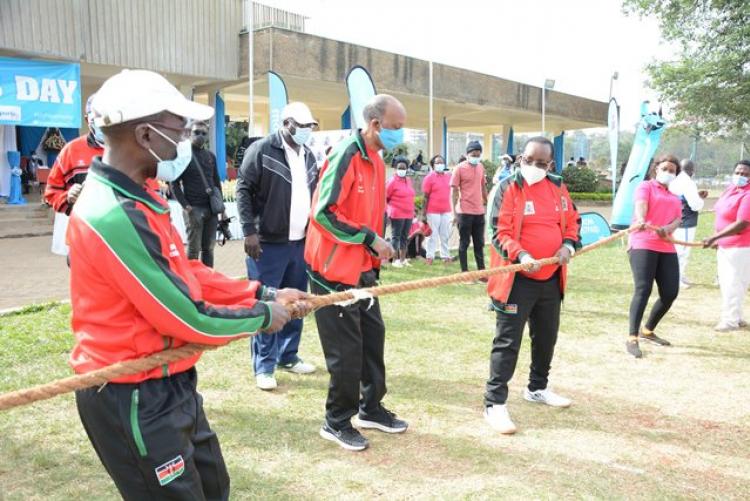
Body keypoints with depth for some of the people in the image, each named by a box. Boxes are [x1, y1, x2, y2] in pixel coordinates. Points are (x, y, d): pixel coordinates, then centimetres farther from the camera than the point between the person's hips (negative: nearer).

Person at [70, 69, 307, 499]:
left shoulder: (134, 196, 4)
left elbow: (188, 274, 9)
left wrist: (265, 295, 3)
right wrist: (262, 317, -9)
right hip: (135, 400, -9)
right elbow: (188, 318, -25)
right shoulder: (116, 218, -29)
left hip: (169, 387, 9)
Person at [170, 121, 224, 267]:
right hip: (194, 209, -5)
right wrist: (185, 206, -13)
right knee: (194, 249, -2)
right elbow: (174, 183, -5)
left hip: (212, 208, 5)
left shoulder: (210, 155, 13)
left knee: (209, 248, 9)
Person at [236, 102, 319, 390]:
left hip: (301, 242, 7)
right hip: (268, 242, -6)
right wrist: (250, 231, -15)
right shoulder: (261, 150, -7)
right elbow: (243, 189, -9)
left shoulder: (308, 156, 13)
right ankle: (264, 366, 10)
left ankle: (288, 356, 27)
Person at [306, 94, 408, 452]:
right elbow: (325, 213, -22)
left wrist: (376, 244, 14)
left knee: (372, 337, 15)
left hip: (362, 268, 9)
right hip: (334, 269, -9)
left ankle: (371, 409, 30)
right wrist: (370, 238, -20)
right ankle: (337, 422, 16)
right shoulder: (346, 155, -17)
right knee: (346, 348, -1)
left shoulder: (375, 159, 11)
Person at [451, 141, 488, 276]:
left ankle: (482, 271, 19)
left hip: (479, 212, 6)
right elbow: (454, 191, -8)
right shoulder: (460, 168, -7)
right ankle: (465, 273, 9)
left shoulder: (481, 167, 9)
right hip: (465, 212, -5)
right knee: (464, 243, 3)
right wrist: (454, 213, -12)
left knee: (479, 243, 11)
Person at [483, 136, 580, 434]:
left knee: (546, 337, 20)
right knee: (508, 341, -5)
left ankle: (537, 388, 40)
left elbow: (572, 221, 17)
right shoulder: (509, 188, -9)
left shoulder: (558, 188, 8)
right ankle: (495, 404, 1)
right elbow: (499, 232, -14)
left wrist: (569, 245, -4)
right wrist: (521, 256, -29)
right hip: (517, 278, -6)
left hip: (551, 278, 7)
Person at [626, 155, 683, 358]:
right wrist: (641, 220, -39)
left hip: (667, 248, 6)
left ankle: (648, 331, 24)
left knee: (671, 292, 3)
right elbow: (641, 204, -15)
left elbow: (678, 218, 9)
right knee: (643, 289, -16)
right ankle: (632, 339, -14)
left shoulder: (674, 197, 24)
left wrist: (668, 229, -16)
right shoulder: (646, 186, 6)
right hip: (643, 245, -6)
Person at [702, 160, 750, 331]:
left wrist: (714, 237, -28)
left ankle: (731, 320, 8)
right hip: (725, 246, 10)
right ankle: (735, 317, 28)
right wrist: (717, 238, 14)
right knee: (726, 283, 16)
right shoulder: (731, 189, 9)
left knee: (733, 284, -3)